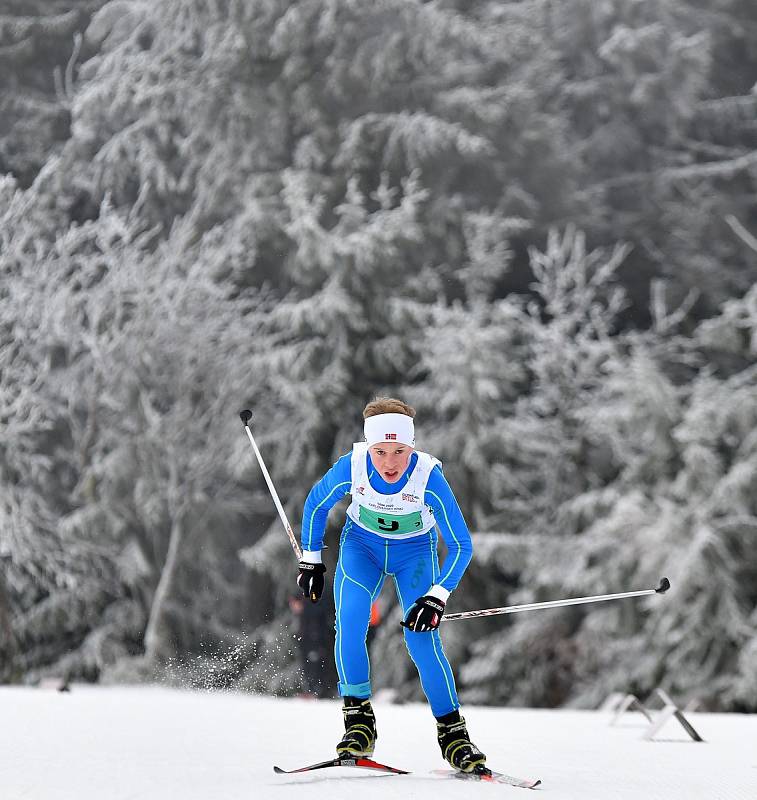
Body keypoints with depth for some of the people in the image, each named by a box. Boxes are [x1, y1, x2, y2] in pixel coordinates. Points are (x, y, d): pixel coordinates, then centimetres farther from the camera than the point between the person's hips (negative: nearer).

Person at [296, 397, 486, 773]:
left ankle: (452, 730, -3)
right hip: (361, 545, 1)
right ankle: (358, 719, -8)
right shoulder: (351, 467, -28)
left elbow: (461, 545, -22)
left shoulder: (429, 478, -32)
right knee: (349, 624, -22)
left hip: (414, 551, -1)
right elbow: (316, 504, -4)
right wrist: (311, 560, 0)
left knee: (422, 639, -18)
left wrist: (437, 597, -30)